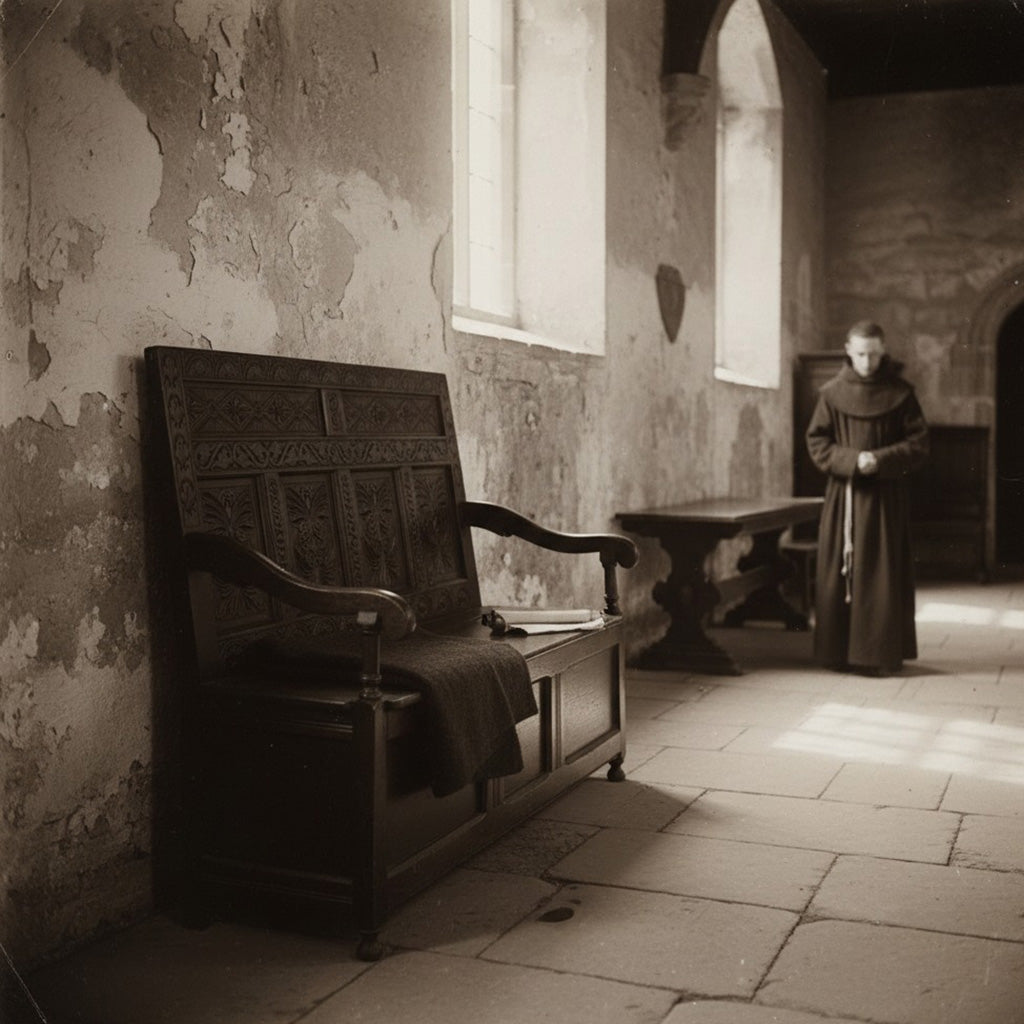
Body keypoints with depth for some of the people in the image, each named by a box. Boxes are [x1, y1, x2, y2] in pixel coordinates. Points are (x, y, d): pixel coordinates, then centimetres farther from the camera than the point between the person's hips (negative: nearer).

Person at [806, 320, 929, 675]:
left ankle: (881, 654, 5)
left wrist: (880, 459, -15)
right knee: (838, 573, 1)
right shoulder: (832, 393, 3)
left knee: (881, 575, -1)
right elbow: (816, 442, 2)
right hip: (842, 496, 1)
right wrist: (851, 460, -14)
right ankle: (839, 651, 10)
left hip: (886, 497, -1)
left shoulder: (900, 393, 1)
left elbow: (919, 443, 0)